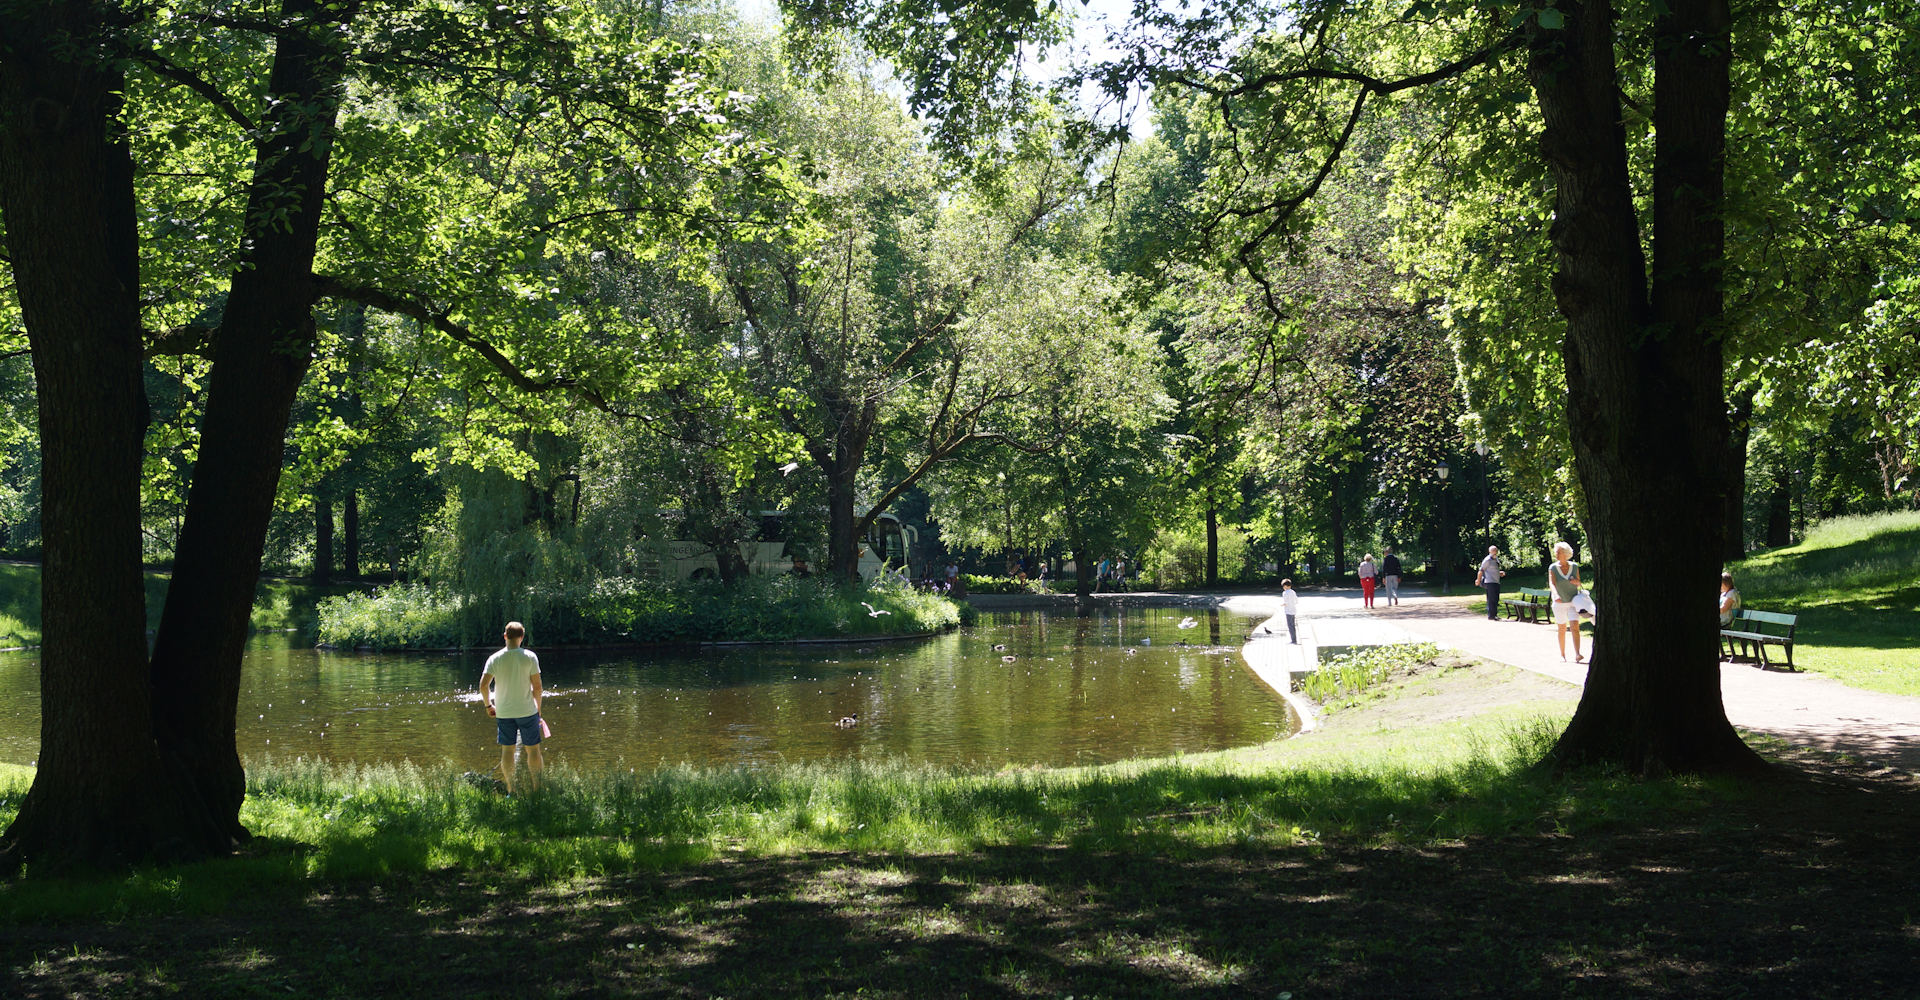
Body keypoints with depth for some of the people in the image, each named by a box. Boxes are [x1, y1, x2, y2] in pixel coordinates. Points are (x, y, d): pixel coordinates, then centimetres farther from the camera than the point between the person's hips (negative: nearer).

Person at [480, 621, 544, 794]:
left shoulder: (495, 658, -4)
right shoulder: (529, 657, -8)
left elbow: (483, 685, -8)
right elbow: (537, 687, -8)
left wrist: (488, 705, 8)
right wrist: (538, 708, 5)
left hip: (503, 712, 2)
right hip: (527, 710, -2)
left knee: (507, 750, 9)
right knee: (533, 749, 8)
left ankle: (510, 790, 10)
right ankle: (537, 788, 9)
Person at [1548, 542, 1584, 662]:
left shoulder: (1574, 566, 2)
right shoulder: (1553, 568, -4)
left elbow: (1579, 583, 12)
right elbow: (1551, 583, -17)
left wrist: (1576, 581, -13)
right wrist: (1556, 595, -36)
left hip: (1573, 601, 0)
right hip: (1559, 603, 0)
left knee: (1575, 627, -14)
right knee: (1561, 629, 7)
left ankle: (1577, 655, -22)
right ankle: (1562, 655, 20)